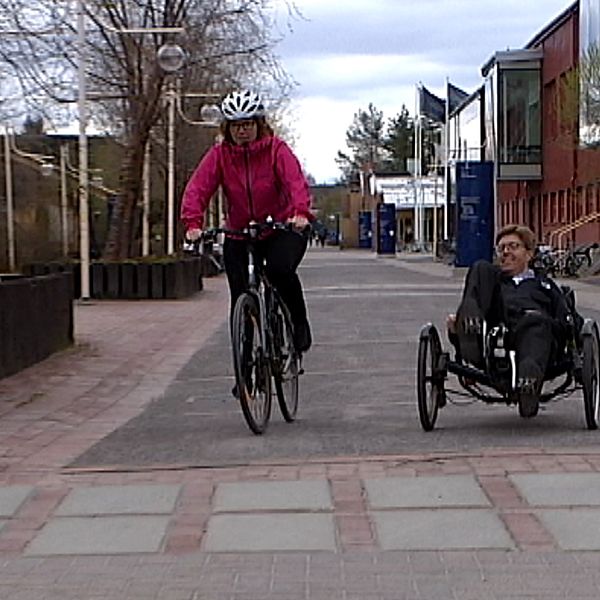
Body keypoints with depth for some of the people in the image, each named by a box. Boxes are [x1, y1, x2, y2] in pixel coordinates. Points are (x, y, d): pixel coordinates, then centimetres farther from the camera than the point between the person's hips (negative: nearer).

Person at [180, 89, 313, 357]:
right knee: (240, 299, -4)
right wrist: (193, 223, -31)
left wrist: (300, 213, -43)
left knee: (281, 269, -31)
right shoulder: (219, 154, -3)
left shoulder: (276, 149, -9)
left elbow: (296, 181, -23)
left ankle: (299, 324, -7)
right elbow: (197, 188, -13)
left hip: (282, 229, -2)